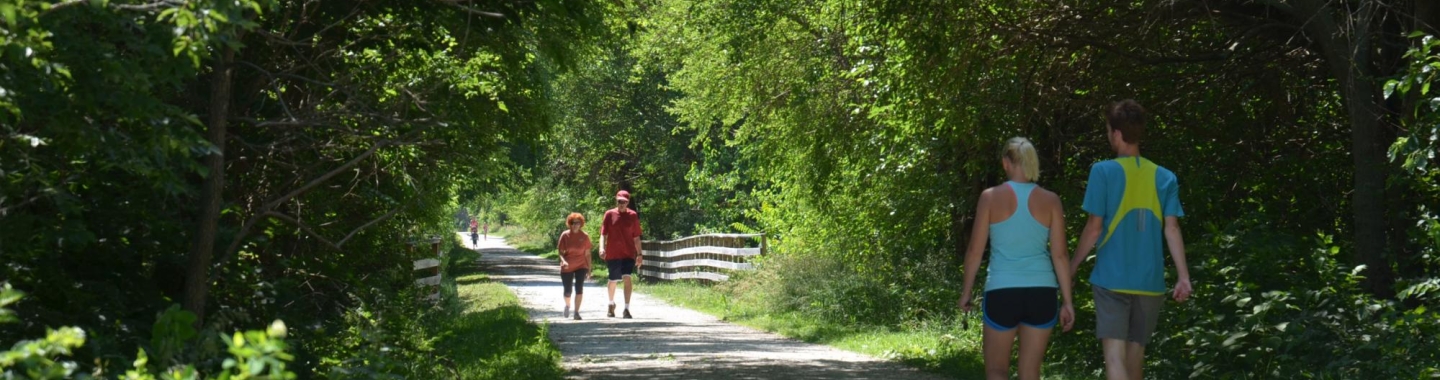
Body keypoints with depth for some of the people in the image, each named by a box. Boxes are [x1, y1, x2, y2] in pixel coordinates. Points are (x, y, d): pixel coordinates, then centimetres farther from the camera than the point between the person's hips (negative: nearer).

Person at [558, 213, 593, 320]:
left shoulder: (584, 236, -2)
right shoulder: (565, 235, -5)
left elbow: (587, 254, 2)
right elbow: (561, 252, -5)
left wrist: (589, 270, 2)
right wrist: (563, 261, -26)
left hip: (581, 266, 0)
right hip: (567, 267, 0)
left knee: (579, 287, -17)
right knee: (567, 290, 5)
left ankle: (577, 312, -10)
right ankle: (567, 305, 38)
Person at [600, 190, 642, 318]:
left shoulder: (633, 215, 2)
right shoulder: (609, 214, 0)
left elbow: (636, 237, 7)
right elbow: (603, 234, -1)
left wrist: (639, 254, 6)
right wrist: (602, 248, -17)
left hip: (628, 254, -1)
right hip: (612, 254, 1)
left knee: (627, 278, -17)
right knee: (613, 280, 13)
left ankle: (627, 308, -17)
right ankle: (611, 304, 38)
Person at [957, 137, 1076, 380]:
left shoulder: (991, 197, -3)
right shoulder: (1050, 201, 2)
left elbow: (975, 251, -1)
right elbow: (1060, 255, 1)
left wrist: (966, 292, 10)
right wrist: (1067, 301, 7)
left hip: (1002, 292, -2)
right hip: (1041, 292, 2)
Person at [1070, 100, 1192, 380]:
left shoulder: (1104, 171, -6)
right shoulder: (1165, 177, 6)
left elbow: (1094, 228, -6)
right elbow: (1172, 228, -2)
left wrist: (1071, 269, 5)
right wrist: (1183, 276, -4)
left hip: (1112, 278, -4)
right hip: (1149, 281, 4)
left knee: (1114, 353, -8)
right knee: (1135, 351, 16)